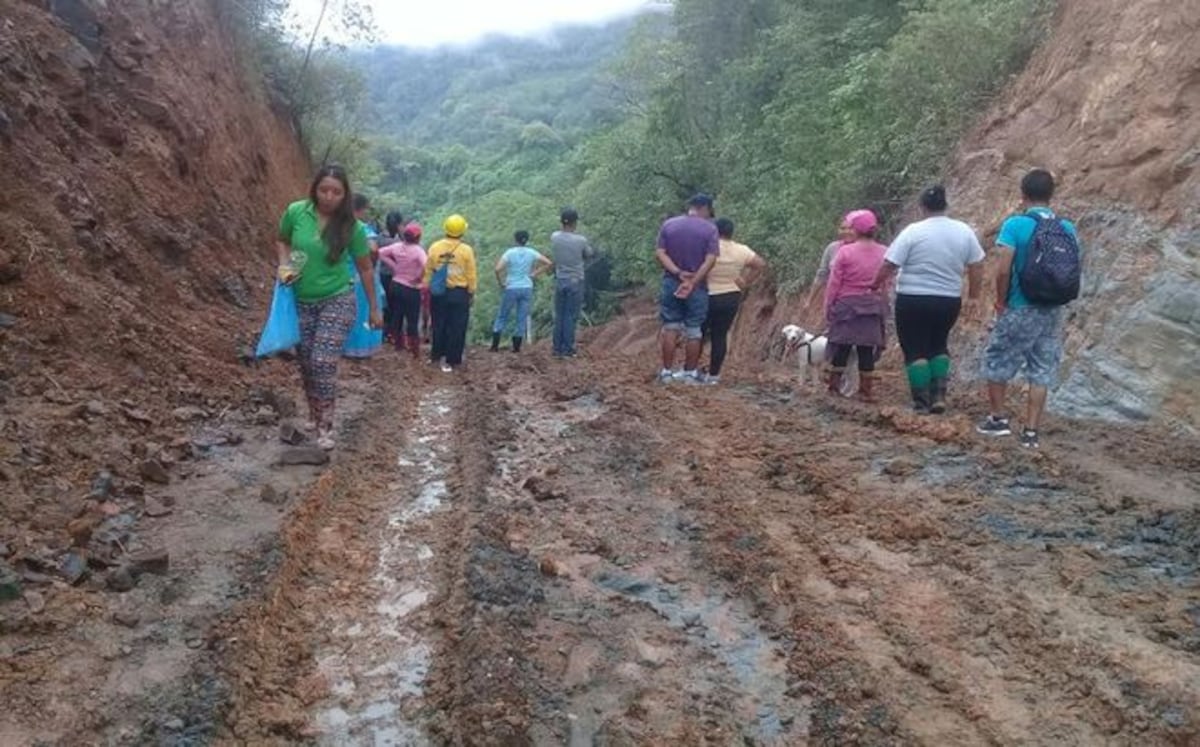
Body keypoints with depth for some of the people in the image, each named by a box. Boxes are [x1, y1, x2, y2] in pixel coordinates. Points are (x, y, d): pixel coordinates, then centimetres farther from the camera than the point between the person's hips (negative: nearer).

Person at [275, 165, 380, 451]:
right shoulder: (295, 212, -7)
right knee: (306, 364, 8)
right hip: (302, 302, 3)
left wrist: (374, 308, 5)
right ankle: (314, 418, 26)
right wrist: (284, 265, -8)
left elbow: (365, 268, 1)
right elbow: (281, 241, 12)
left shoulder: (351, 227, -10)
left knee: (324, 362, -15)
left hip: (337, 301, -3)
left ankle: (325, 427, -4)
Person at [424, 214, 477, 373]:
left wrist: (427, 289, 12)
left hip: (439, 292, 3)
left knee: (439, 326, 16)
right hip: (459, 293, -2)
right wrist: (471, 293, 5)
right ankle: (452, 361, 5)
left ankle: (437, 356, 24)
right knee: (456, 328, 4)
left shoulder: (435, 247, -4)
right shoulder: (466, 250, -10)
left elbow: (428, 271, 1)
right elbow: (471, 276, -7)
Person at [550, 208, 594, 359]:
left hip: (560, 280, 3)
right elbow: (590, 254, 5)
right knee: (571, 316, 1)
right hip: (575, 281, -3)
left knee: (559, 316, 10)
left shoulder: (554, 237, -3)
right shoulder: (580, 240, -12)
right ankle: (567, 350, 2)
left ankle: (557, 349, 12)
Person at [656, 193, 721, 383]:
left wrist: (678, 273, -12)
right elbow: (710, 260, -14)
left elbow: (660, 253, -5)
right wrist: (692, 282, -16)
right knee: (694, 331, 7)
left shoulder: (668, 225, 3)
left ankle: (667, 373, 10)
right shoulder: (710, 229, -5)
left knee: (670, 328, 10)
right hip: (697, 287, -2)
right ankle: (690, 374, 11)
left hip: (671, 283, 2)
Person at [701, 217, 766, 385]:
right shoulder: (741, 250, 0)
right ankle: (713, 374, 9)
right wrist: (746, 282, 3)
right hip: (731, 298, 3)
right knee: (721, 335, 7)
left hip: (708, 297, -3)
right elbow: (761, 264, 2)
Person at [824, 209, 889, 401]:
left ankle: (834, 386, 12)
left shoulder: (845, 251, -10)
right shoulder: (884, 253, -1)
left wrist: (828, 307, 2)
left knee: (841, 348, 8)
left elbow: (834, 283, -6)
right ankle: (867, 390, 10)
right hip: (873, 306, 2)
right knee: (867, 350, 7)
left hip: (846, 305, -2)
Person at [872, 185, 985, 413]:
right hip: (949, 301, 4)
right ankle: (938, 395, 12)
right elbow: (977, 267, 6)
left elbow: (888, 266, -11)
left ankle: (922, 402, 6)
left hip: (913, 301, -4)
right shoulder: (964, 231, 2)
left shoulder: (913, 232, -11)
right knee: (938, 346, 22)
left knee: (915, 350, 6)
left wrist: (876, 284, 5)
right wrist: (974, 294, 19)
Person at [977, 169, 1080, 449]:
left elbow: (1002, 270, -18)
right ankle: (1031, 432, 12)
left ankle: (998, 419, 22)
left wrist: (1001, 301, -4)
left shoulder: (1015, 225, -12)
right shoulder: (1068, 229, 3)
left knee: (996, 362, 14)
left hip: (1019, 309, -5)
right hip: (1052, 312, 5)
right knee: (1041, 373, 9)